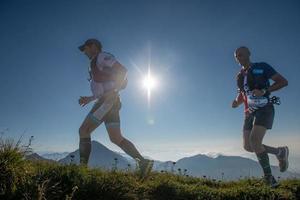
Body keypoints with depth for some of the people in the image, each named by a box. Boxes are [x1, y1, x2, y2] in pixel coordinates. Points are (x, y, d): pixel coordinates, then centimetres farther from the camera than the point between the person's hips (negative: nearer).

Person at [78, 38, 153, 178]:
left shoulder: (102, 57, 0)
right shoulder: (97, 64, 29)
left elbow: (123, 70, -16)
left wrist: (114, 91, -22)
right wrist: (89, 99, 24)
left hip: (107, 102, -10)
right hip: (110, 103, 10)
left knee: (83, 130, -4)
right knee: (116, 138, 5)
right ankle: (143, 162, 0)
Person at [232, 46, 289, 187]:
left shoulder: (262, 67, -2)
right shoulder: (240, 76, 14)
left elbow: (283, 81, -4)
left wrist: (264, 91, -20)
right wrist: (237, 102, 2)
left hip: (264, 109, -6)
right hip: (250, 112, 7)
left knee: (255, 141, -25)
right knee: (248, 146, -1)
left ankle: (268, 176, -5)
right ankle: (280, 151, 23)